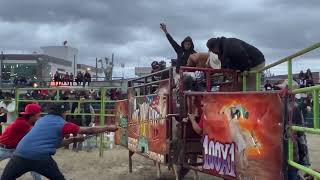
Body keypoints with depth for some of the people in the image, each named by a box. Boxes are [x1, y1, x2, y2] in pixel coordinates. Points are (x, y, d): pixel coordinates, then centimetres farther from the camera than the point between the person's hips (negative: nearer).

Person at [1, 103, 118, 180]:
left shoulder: (41, 120, 24)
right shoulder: (62, 124, 6)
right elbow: (89, 131, 8)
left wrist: (72, 140, 29)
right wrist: (108, 128, 17)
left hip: (20, 155, 4)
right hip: (41, 158, -4)